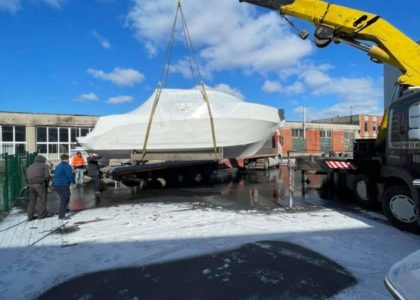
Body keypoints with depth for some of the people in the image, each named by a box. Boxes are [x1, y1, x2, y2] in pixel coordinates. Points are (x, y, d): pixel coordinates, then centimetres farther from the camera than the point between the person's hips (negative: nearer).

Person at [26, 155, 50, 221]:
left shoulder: (30, 167, 22)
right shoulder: (44, 165, 4)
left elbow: (27, 178, 15)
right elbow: (47, 176, -6)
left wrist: (29, 184, 17)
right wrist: (46, 183, 9)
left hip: (30, 185, 6)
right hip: (39, 184, -6)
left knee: (32, 200, 11)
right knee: (42, 199, 5)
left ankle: (30, 216, 12)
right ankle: (41, 214, 6)